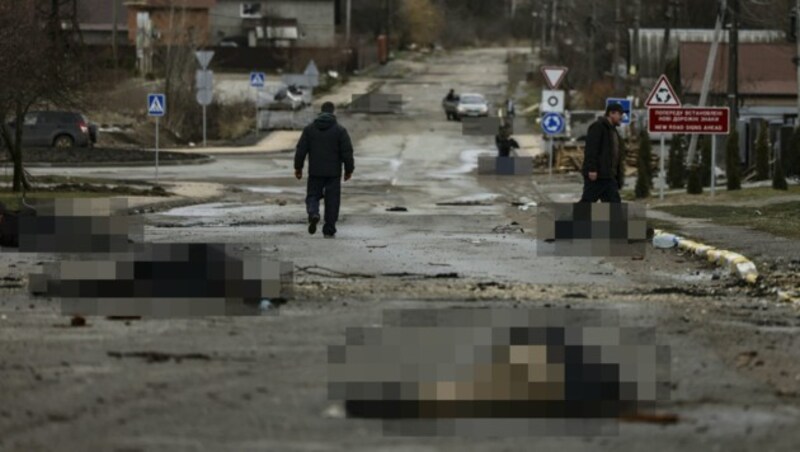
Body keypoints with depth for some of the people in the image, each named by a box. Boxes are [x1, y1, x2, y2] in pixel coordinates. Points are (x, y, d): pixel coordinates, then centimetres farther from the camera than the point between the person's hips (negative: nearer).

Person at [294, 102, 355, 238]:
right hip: (333, 172, -1)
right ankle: (329, 230, 6)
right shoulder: (339, 130, -4)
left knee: (313, 196, 11)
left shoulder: (309, 129, 2)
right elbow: (347, 152, -5)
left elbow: (301, 150, 1)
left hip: (315, 171, 1)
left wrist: (298, 168, 9)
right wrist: (349, 170, 5)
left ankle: (313, 213, -20)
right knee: (332, 201, 6)